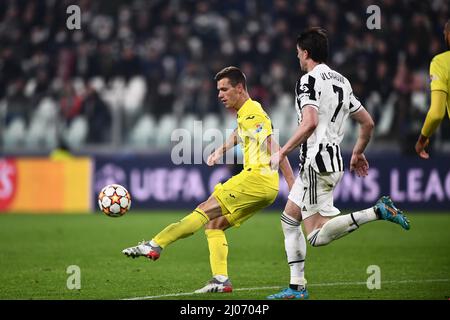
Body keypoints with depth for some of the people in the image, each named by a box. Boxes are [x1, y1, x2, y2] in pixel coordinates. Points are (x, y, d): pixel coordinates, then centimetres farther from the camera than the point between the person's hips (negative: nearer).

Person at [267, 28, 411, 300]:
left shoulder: (309, 81, -10)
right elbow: (368, 122, 19)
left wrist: (282, 153, -18)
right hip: (334, 161, 9)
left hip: (316, 162, -9)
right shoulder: (342, 81, 16)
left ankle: (378, 211, -23)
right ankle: (297, 287, 14)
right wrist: (358, 153, 32)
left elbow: (309, 123, -25)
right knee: (289, 219, 17)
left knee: (318, 236, -12)